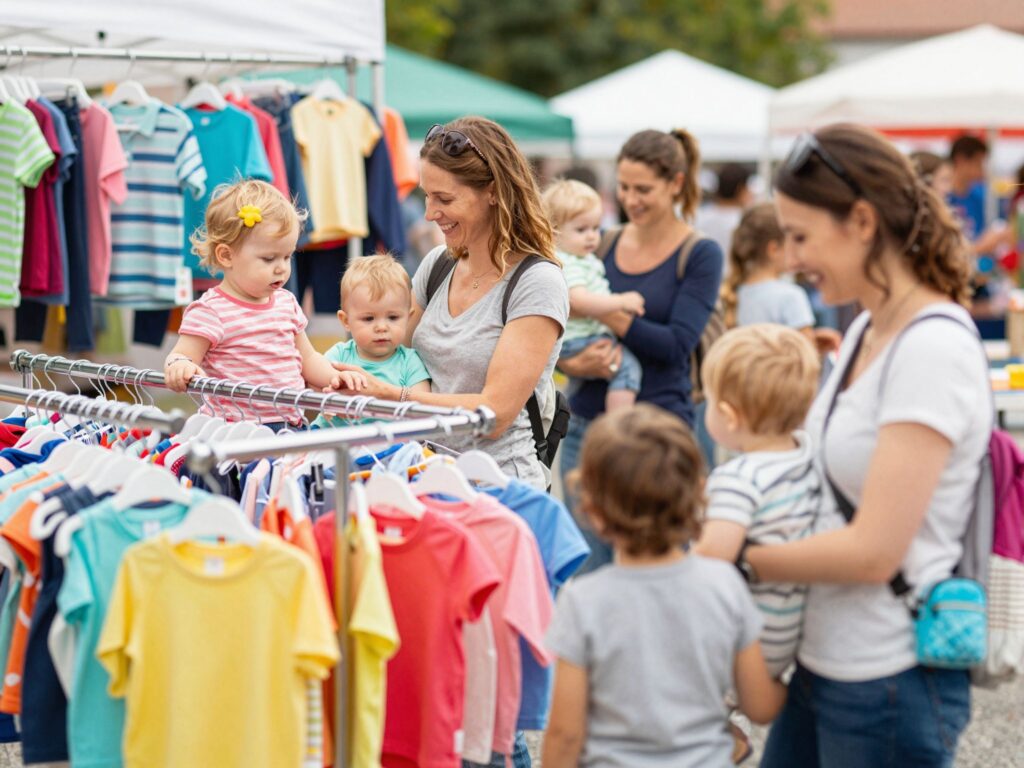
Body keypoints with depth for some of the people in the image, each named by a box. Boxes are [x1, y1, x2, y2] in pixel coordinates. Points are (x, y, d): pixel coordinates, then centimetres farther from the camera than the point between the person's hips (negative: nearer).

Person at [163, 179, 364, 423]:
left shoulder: (286, 303, 17)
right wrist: (179, 367, -31)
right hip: (236, 428, -6)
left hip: (290, 425, 6)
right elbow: (182, 356, -8)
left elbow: (306, 358, 27)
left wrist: (335, 378, 10)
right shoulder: (210, 311, -6)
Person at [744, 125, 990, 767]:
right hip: (823, 660, 8)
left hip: (888, 683, -8)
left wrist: (741, 561, -11)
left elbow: (873, 550, -22)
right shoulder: (868, 329, 9)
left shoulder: (933, 348, -19)